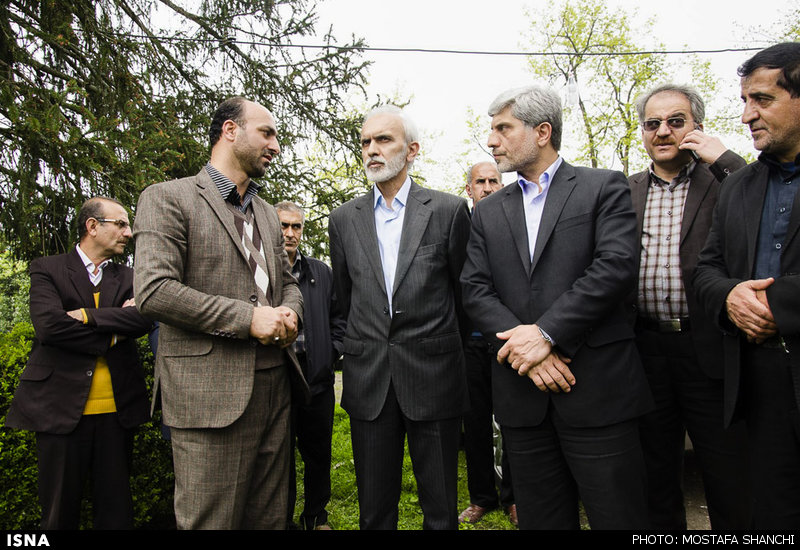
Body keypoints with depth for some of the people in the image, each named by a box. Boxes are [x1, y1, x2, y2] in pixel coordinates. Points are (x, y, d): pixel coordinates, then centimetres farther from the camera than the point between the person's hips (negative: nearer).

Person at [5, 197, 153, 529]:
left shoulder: (129, 278, 11)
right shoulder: (47, 269, 3)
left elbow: (144, 319, -8)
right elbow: (48, 325, -13)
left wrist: (84, 315, -13)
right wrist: (112, 337, -9)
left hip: (116, 410, 3)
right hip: (62, 408, -2)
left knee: (116, 510, 10)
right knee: (59, 513, 10)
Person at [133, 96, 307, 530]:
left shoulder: (267, 215, 20)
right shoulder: (168, 198, -3)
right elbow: (153, 292, -14)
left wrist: (289, 313, 0)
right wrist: (248, 318, -16)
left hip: (274, 386, 7)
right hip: (210, 394, -6)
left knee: (270, 518, 13)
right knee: (211, 521, 2)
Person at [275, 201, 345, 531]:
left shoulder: (321, 272, 11)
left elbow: (339, 317, 15)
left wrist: (331, 353, 4)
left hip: (317, 379, 4)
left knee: (318, 453, 15)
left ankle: (316, 517, 34)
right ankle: (283, 520, 29)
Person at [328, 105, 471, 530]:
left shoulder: (449, 211, -1)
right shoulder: (344, 219, 7)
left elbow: (462, 289, 7)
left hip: (433, 378, -2)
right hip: (368, 380, 3)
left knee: (440, 509, 11)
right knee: (374, 510, 14)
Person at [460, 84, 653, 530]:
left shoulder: (605, 187, 3)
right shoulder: (488, 212, 13)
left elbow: (617, 267, -12)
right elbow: (476, 291, 3)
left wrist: (546, 332, -18)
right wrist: (526, 348, -12)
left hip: (600, 391, -3)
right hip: (522, 397, 4)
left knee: (618, 516, 7)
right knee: (541, 519, 14)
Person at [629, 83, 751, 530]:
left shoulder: (724, 182, 2)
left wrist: (725, 159, -14)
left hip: (709, 352, -2)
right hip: (644, 352, 3)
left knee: (731, 484, 7)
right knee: (656, 478, 18)